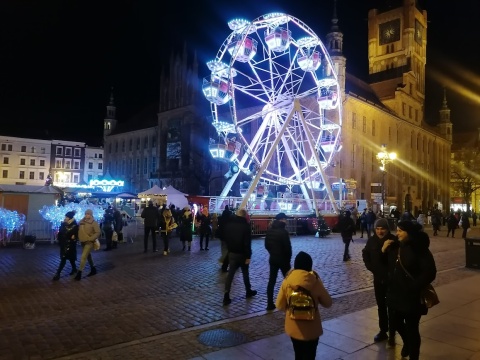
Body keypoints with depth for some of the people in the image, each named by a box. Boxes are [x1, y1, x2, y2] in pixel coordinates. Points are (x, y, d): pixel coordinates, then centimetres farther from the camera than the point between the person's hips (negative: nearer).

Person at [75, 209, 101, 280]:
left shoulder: (94, 223, -12)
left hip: (89, 242, -7)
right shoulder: (82, 221, 5)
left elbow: (98, 232, -15)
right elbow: (78, 229, 15)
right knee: (88, 256, 18)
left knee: (83, 257, -11)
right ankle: (93, 269, 32)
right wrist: (79, 237, 0)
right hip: (82, 242, 7)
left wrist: (90, 238, -19)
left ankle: (79, 272, -6)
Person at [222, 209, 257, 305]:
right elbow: (247, 243, -19)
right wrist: (248, 256, -16)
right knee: (245, 272, 15)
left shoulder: (228, 224, 3)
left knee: (230, 273, 3)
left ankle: (226, 296, -4)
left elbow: (225, 237, 11)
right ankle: (248, 291, 29)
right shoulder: (245, 226, -16)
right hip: (242, 253, -4)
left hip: (232, 252, 4)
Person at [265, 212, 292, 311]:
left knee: (271, 281, 8)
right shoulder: (283, 232, -18)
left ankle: (270, 304, 9)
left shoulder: (269, 231, 4)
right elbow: (287, 247, -17)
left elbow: (266, 245, 10)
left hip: (272, 259, 6)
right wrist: (288, 258, -2)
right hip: (283, 259, -6)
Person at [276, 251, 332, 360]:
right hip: (311, 329, -2)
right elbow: (328, 303, -5)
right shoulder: (315, 283, -17)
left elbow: (279, 305, -4)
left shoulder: (287, 281, -12)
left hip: (293, 327, 2)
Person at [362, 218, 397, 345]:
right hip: (378, 278, 4)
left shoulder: (393, 240, -16)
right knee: (381, 306, 15)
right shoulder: (372, 240, -3)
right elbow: (365, 254, 11)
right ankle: (383, 331, 28)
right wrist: (370, 267, 3)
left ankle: (392, 334, 16)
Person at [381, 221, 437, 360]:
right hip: (396, 294, 6)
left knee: (411, 328, 5)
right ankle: (407, 342, 51)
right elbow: (387, 265, 13)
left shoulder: (419, 249, -16)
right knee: (397, 322, 21)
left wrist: (413, 287, -20)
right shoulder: (395, 246, 1)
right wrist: (384, 251, -5)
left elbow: (430, 273, -19)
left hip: (412, 297, -6)